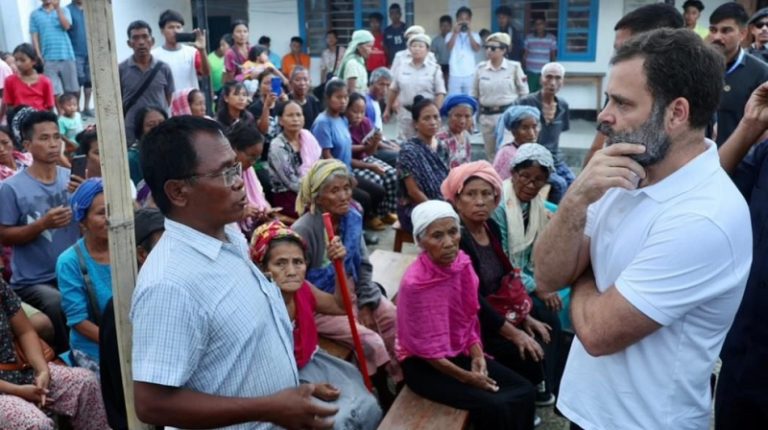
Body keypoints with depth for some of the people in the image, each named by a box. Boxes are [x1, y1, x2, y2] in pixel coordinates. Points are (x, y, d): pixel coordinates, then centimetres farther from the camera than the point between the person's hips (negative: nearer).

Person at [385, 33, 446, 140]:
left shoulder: (434, 69, -2)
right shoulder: (402, 67, 6)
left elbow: (440, 93, -4)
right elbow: (393, 90, 13)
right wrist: (388, 109, 15)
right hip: (405, 112, 3)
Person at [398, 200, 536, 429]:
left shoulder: (462, 262, -7)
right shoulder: (414, 283, -26)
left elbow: (469, 317, 6)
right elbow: (422, 346, -17)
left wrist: (477, 355, -8)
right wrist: (466, 377, -15)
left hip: (461, 352, 7)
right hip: (423, 363, -6)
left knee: (523, 391, -6)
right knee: (494, 406, -21)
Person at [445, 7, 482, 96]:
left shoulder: (475, 35, 9)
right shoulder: (451, 35, 8)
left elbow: (476, 49, -7)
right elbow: (449, 47, -8)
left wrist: (469, 33, -10)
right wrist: (455, 33, -13)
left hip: (470, 74, 0)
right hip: (455, 75, 0)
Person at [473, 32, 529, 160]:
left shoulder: (514, 67, -4)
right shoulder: (480, 68, 3)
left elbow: (524, 93, 0)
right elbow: (474, 95, 10)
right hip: (486, 115, 4)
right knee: (491, 153, 13)